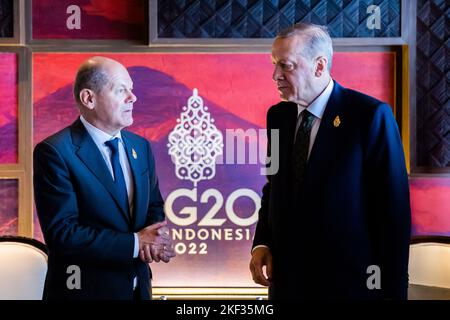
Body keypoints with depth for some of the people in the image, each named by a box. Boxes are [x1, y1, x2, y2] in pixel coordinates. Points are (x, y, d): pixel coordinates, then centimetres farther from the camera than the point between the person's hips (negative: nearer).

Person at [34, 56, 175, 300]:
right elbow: (61, 233, -20)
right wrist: (135, 243, -20)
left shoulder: (140, 146, 5)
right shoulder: (55, 152, -16)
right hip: (86, 289, -6)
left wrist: (156, 239, -11)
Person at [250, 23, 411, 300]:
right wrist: (261, 243, -3)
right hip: (286, 280, 5)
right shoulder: (278, 116, 5)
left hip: (349, 283, -5)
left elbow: (394, 208, -12)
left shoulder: (371, 115, -13)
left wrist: (393, 290, -11)